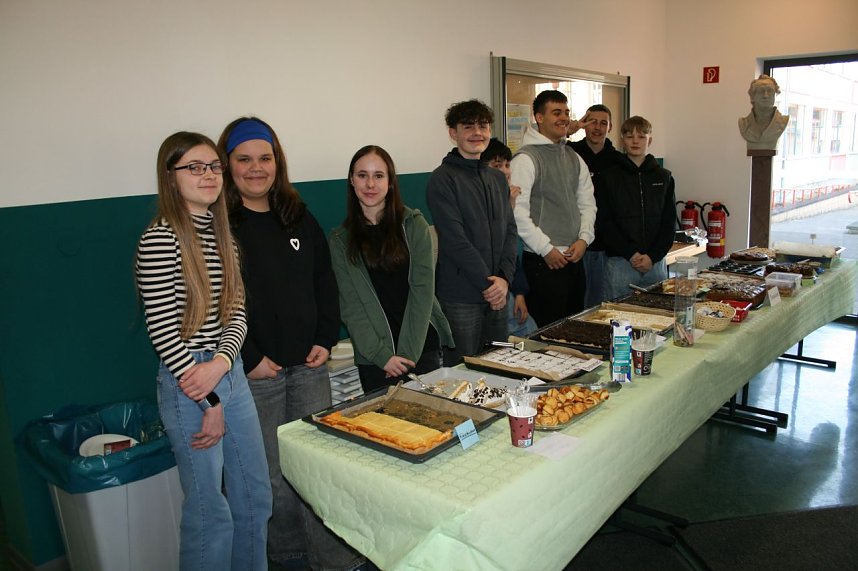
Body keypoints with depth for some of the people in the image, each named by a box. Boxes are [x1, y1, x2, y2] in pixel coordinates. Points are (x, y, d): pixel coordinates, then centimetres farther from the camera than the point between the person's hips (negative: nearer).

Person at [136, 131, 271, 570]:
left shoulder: (222, 233, 9)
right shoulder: (160, 239, -14)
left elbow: (237, 311, 6)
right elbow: (163, 332, -16)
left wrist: (220, 364, -14)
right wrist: (209, 403, -13)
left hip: (231, 373, 7)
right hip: (188, 384, -7)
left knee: (255, 496, 17)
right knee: (210, 510, 5)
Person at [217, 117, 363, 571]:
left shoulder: (299, 219, 11)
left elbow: (325, 284, 13)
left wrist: (326, 340, 3)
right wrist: (250, 358, -13)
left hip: (310, 364, 5)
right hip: (255, 370, -4)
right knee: (273, 472, 6)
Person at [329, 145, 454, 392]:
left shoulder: (414, 225, 0)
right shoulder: (340, 240, 2)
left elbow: (422, 290, -5)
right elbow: (350, 306, -3)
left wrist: (409, 352, -12)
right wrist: (382, 356, -13)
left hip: (422, 347, 0)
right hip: (374, 359, 0)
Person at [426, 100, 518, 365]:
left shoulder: (497, 178, 14)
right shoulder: (443, 179, -7)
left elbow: (510, 230, 9)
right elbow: (455, 239, -14)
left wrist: (504, 277, -6)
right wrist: (488, 283, -13)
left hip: (497, 293, 7)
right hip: (461, 296, -6)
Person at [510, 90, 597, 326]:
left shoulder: (574, 158, 14)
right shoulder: (526, 158, -10)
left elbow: (587, 203, 16)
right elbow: (517, 211, -17)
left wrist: (584, 238, 0)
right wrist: (546, 249, -15)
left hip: (575, 258, 8)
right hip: (543, 262, -7)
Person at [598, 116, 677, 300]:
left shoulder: (664, 177, 9)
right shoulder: (610, 176, 1)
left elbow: (669, 222, 6)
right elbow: (605, 222, -4)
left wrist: (653, 256, -7)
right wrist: (630, 254, -12)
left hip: (656, 262, 3)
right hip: (619, 262, -2)